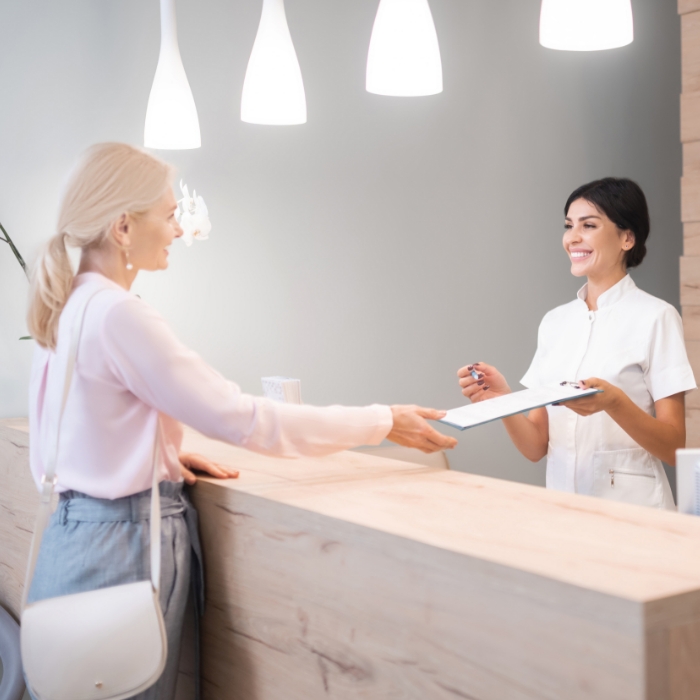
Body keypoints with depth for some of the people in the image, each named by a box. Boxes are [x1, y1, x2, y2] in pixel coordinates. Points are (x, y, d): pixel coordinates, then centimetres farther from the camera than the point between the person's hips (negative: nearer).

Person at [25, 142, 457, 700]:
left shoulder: (66, 308, 6)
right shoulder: (117, 315, -21)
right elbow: (243, 419, -20)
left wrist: (162, 459, 7)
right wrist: (385, 422, -13)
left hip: (77, 525, 9)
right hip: (121, 546, -9)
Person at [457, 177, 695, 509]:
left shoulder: (656, 317, -4)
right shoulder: (554, 321, 9)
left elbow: (674, 449, -6)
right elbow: (537, 447, 8)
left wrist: (614, 401, -22)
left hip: (630, 507, -3)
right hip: (563, 505, 4)